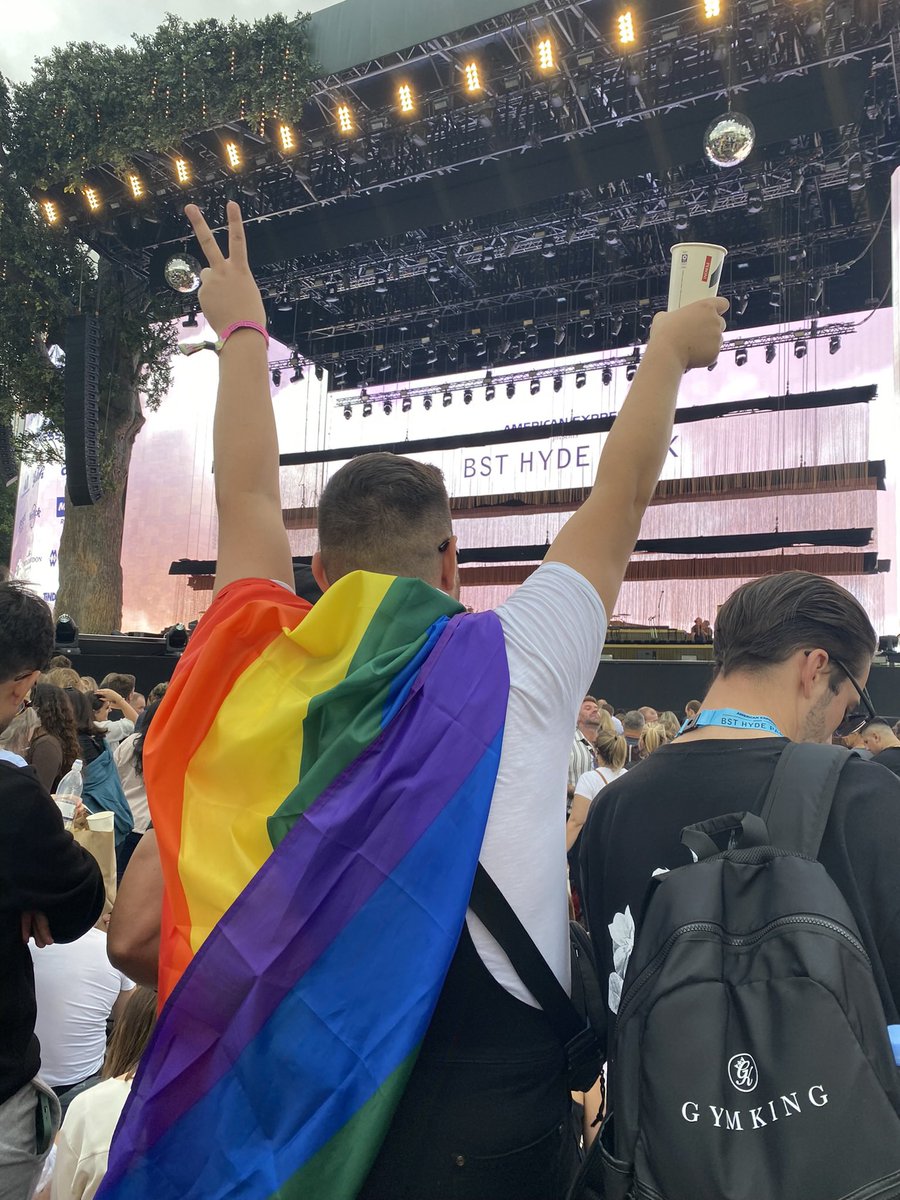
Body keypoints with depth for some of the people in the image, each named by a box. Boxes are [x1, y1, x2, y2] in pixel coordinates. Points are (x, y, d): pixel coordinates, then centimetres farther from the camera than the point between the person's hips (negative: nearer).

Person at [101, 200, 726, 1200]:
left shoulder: (257, 671, -5)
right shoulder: (519, 666, -12)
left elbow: (246, 498, 10)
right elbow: (621, 496, 2)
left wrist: (242, 331, 27)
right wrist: (669, 346, 19)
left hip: (281, 1101, 3)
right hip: (485, 1118, -2)